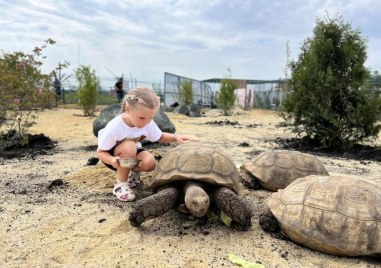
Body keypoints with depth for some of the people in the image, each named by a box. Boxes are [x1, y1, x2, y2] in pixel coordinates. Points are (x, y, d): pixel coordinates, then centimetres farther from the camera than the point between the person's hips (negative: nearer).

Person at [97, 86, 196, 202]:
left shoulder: (148, 123, -20)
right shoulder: (114, 127, -33)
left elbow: (160, 137, -2)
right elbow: (100, 152, -21)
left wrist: (176, 137, -21)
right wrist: (112, 160, -44)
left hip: (133, 153, 4)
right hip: (113, 155, -4)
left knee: (150, 162, -28)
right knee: (129, 147, -37)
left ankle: (133, 172, 8)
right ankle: (121, 184, -17)